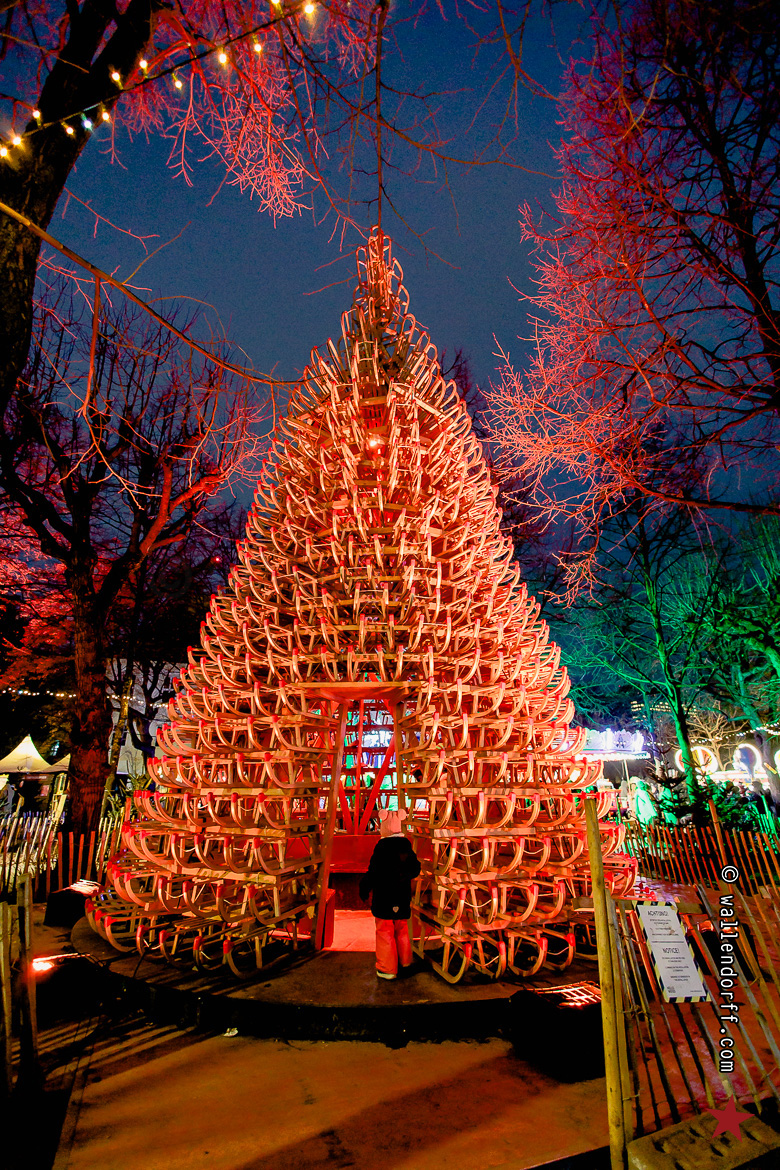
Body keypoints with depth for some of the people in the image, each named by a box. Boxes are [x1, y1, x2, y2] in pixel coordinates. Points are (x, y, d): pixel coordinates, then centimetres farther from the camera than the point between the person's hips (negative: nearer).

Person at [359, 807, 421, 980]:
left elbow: (373, 872, -17)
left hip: (384, 898, -6)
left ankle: (387, 969, 13)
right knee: (402, 929, 21)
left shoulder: (382, 846, -19)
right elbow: (415, 868, 7)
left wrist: (364, 889, -4)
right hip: (403, 898, 6)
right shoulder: (406, 844, -1)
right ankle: (405, 961, 34)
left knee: (385, 932, 6)